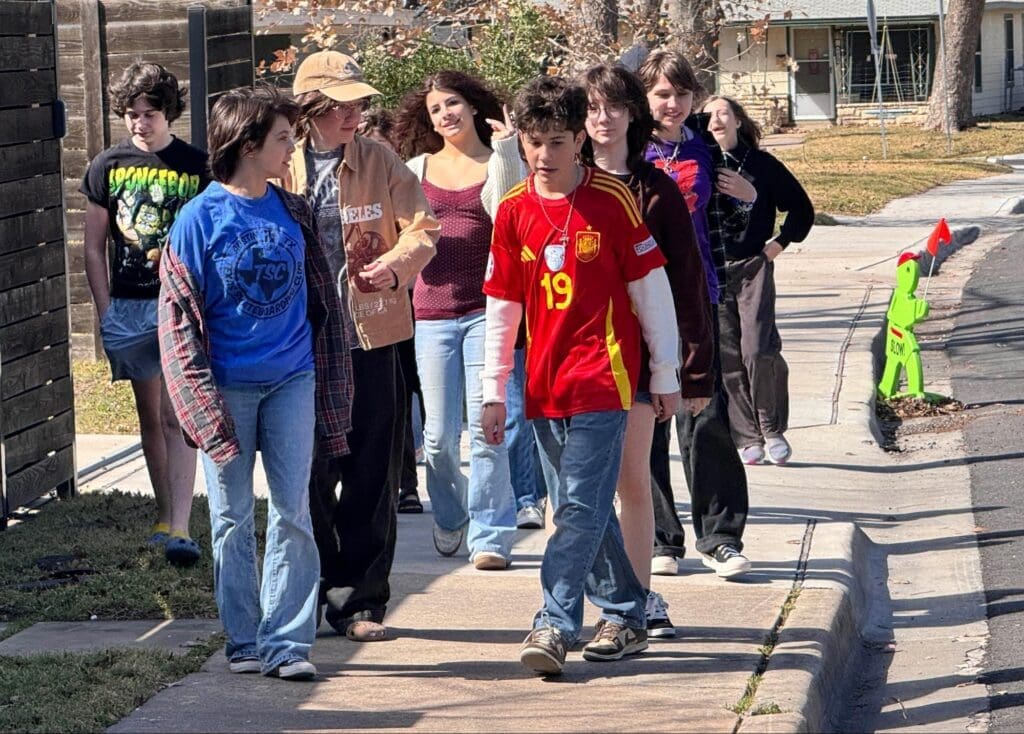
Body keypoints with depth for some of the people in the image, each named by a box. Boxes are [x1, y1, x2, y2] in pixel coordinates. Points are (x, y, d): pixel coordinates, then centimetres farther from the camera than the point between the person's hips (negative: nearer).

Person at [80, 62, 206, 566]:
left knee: (177, 416, -9)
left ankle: (179, 528, -14)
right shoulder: (108, 167, 5)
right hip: (129, 306, 3)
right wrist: (105, 312, 3)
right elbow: (94, 247, 9)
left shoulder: (196, 167, -1)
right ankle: (165, 514, 22)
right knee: (150, 414, 11)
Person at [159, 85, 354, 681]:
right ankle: (244, 641, 16)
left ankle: (287, 642, 4)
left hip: (291, 381, 3)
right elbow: (178, 314, -7)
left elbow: (320, 301, 11)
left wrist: (329, 383, 8)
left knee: (293, 513, 0)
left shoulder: (294, 213, 4)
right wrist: (204, 399, -13)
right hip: (228, 386, -3)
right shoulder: (201, 219, -7)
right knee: (233, 517, 6)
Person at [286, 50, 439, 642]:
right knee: (307, 473, 5)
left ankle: (362, 600, 12)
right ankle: (312, 593, 18)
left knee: (371, 476, 3)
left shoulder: (381, 162, 4)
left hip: (370, 337, 1)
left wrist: (394, 265, -18)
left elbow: (422, 230, 2)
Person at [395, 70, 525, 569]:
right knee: (439, 434, 2)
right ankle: (449, 515, 27)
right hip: (433, 312, 3)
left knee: (485, 428, -8)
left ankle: (490, 537, 0)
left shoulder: (499, 165, 6)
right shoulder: (418, 169, 14)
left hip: (485, 308, -3)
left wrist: (505, 155, -15)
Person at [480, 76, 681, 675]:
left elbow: (651, 288, 0)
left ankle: (555, 624, -15)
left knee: (582, 506, -12)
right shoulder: (513, 211, 6)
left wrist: (666, 376, 2)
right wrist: (494, 393, 11)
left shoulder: (613, 200, -6)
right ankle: (627, 617, 22)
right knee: (579, 509, 10)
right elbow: (502, 307, 11)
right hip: (544, 383, 5)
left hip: (603, 377, -5)